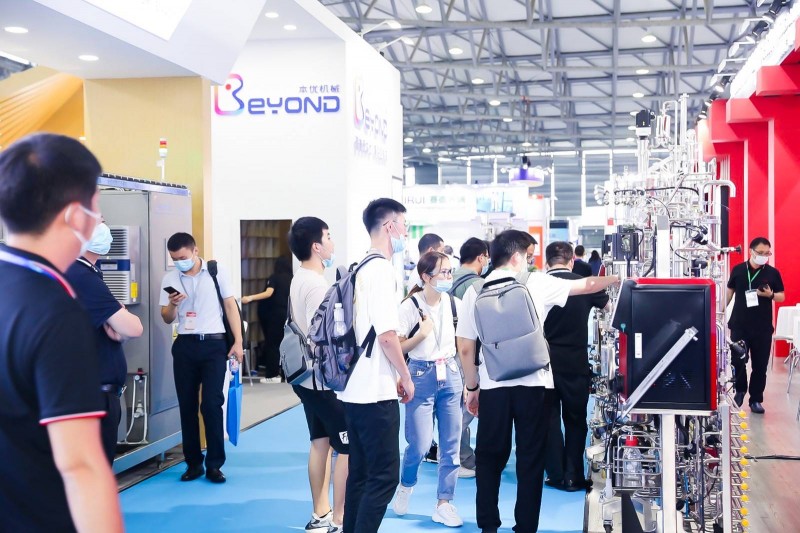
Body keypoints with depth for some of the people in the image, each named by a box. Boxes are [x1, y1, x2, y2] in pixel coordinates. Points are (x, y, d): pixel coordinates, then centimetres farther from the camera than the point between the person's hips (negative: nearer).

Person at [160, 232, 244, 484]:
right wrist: (172, 304, -15)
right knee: (187, 406, 5)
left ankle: (214, 464, 3)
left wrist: (238, 342, -5)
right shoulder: (169, 279, 6)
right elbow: (167, 319, 8)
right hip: (184, 345, 3)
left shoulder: (216, 272, 0)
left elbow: (230, 306, 2)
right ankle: (193, 463, 16)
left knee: (211, 404, -6)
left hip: (214, 343, -3)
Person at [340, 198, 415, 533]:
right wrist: (406, 378, -7)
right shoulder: (382, 269, -14)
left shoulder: (361, 269, 13)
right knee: (385, 475, -3)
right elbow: (387, 335, -20)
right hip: (376, 392, -9)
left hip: (354, 389, 9)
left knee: (361, 473, 14)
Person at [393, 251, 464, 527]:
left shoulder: (453, 303, 2)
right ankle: (405, 486, 26)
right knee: (420, 444, -5)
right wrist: (422, 333, -19)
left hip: (451, 375, 4)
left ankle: (444, 504, 16)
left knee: (451, 444, 4)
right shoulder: (409, 307, -10)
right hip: (421, 377, -4)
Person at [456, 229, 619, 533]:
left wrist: (471, 386, 13)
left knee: (490, 458, 13)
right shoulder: (536, 283, -1)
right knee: (530, 459, 9)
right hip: (533, 384, -1)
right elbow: (586, 285, 10)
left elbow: (465, 347, 2)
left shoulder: (475, 291, 3)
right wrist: (617, 280, 27)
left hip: (493, 385, 2)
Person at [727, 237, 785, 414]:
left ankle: (756, 400, 15)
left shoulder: (773, 273, 0)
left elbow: (782, 296, 5)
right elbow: (730, 292, 12)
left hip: (763, 327, 0)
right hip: (739, 325, 0)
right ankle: (740, 390, 24)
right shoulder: (737, 270, 1)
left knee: (760, 365, 4)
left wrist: (770, 295, -16)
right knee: (737, 361, -1)